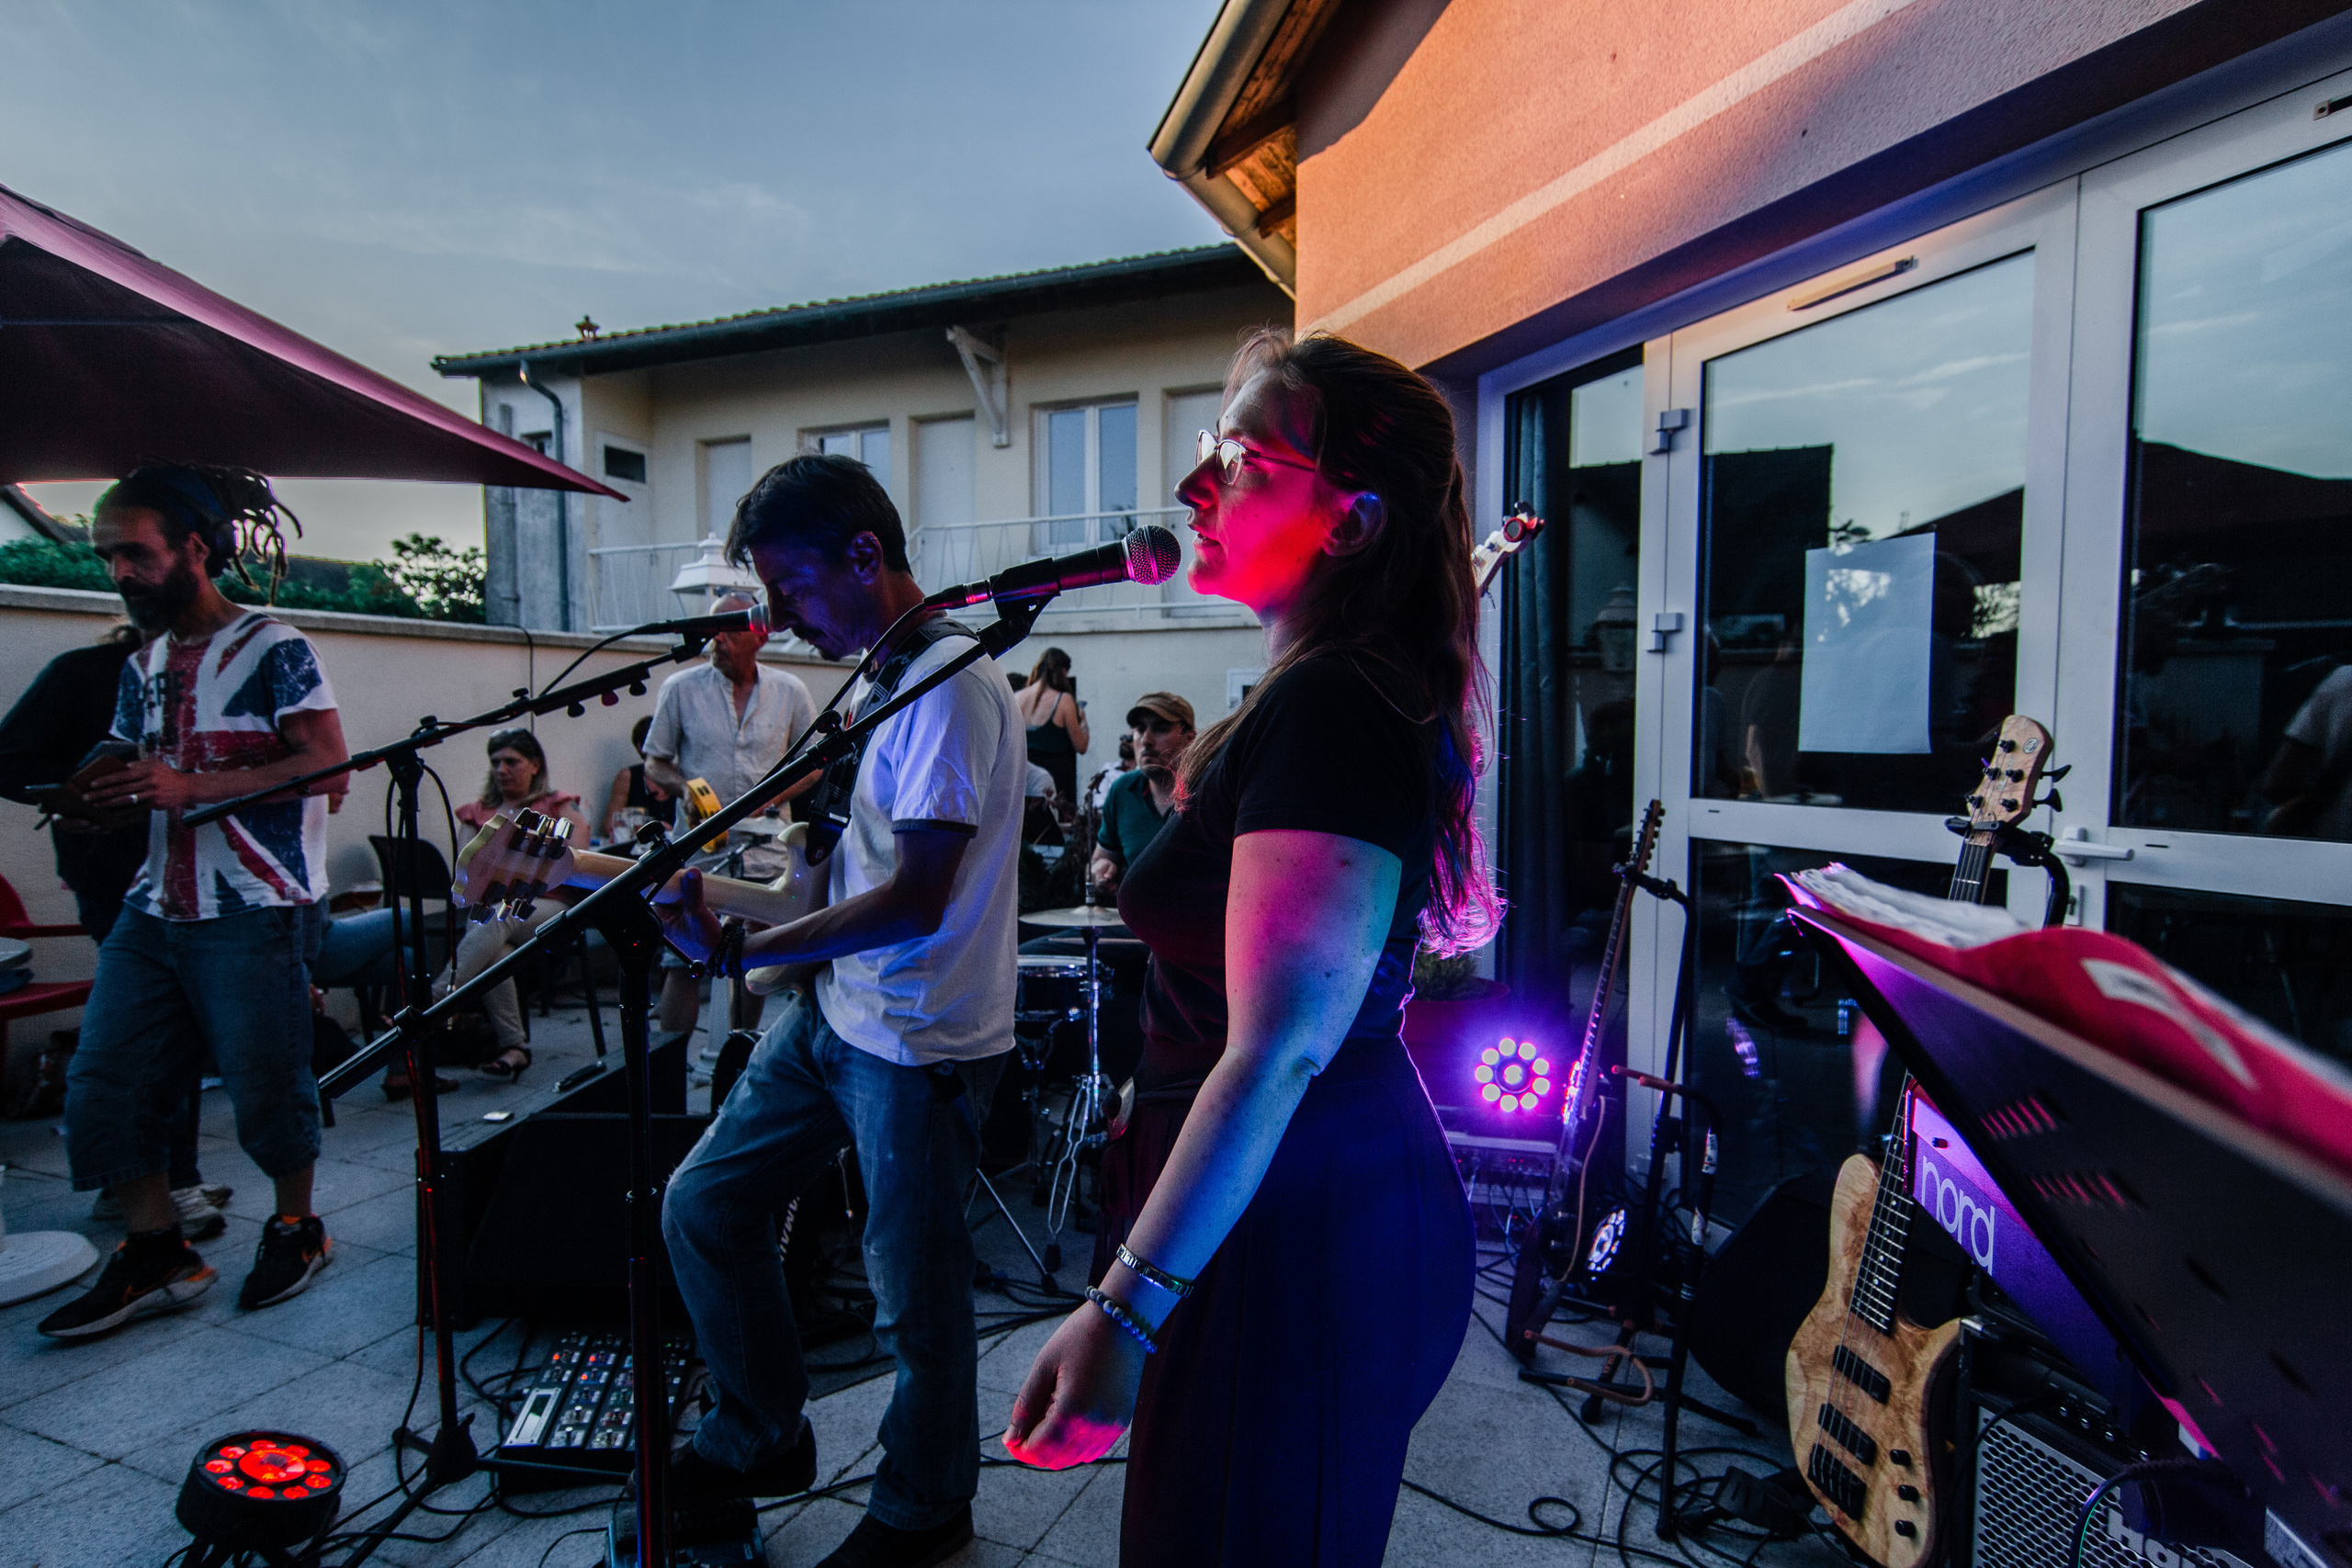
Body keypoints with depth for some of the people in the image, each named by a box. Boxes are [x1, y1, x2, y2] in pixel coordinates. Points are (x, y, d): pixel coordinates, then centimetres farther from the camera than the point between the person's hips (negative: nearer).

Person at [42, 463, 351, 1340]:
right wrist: (94, 797, 4)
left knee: (265, 1086, 0)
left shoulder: (270, 647, -6)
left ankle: (297, 1226, 22)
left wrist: (190, 788, -21)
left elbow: (327, 762, -15)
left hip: (255, 913, -7)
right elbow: (137, 781, 25)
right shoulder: (144, 665, 17)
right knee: (100, 1084, 4)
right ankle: (157, 1256, 18)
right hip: (155, 906, 8)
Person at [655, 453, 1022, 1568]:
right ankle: (762, 1439, 37)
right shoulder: (876, 678, 10)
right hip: (834, 1012, 10)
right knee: (702, 1204, 16)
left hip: (919, 1046, -9)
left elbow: (918, 896, -26)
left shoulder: (950, 685, -21)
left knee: (914, 1293, 7)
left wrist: (738, 952, -26)